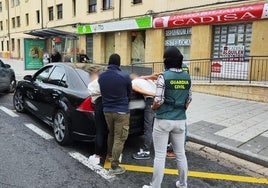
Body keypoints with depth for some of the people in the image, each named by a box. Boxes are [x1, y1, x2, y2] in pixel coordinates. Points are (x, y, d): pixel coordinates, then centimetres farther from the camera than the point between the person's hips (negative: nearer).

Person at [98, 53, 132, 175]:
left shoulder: (101, 76, -3)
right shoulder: (125, 77, -14)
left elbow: (102, 92, 8)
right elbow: (129, 93, 3)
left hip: (107, 110, 5)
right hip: (121, 111, -5)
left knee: (111, 134, 26)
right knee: (119, 139, 3)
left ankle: (110, 154, 45)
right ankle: (114, 166, 7)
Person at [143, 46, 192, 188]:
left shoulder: (164, 76, -13)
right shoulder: (187, 77, 4)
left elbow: (158, 101, -16)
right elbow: (189, 99, 9)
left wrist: (153, 107, 5)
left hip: (163, 121, -5)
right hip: (180, 121, 5)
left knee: (160, 156, 4)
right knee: (180, 154, 17)